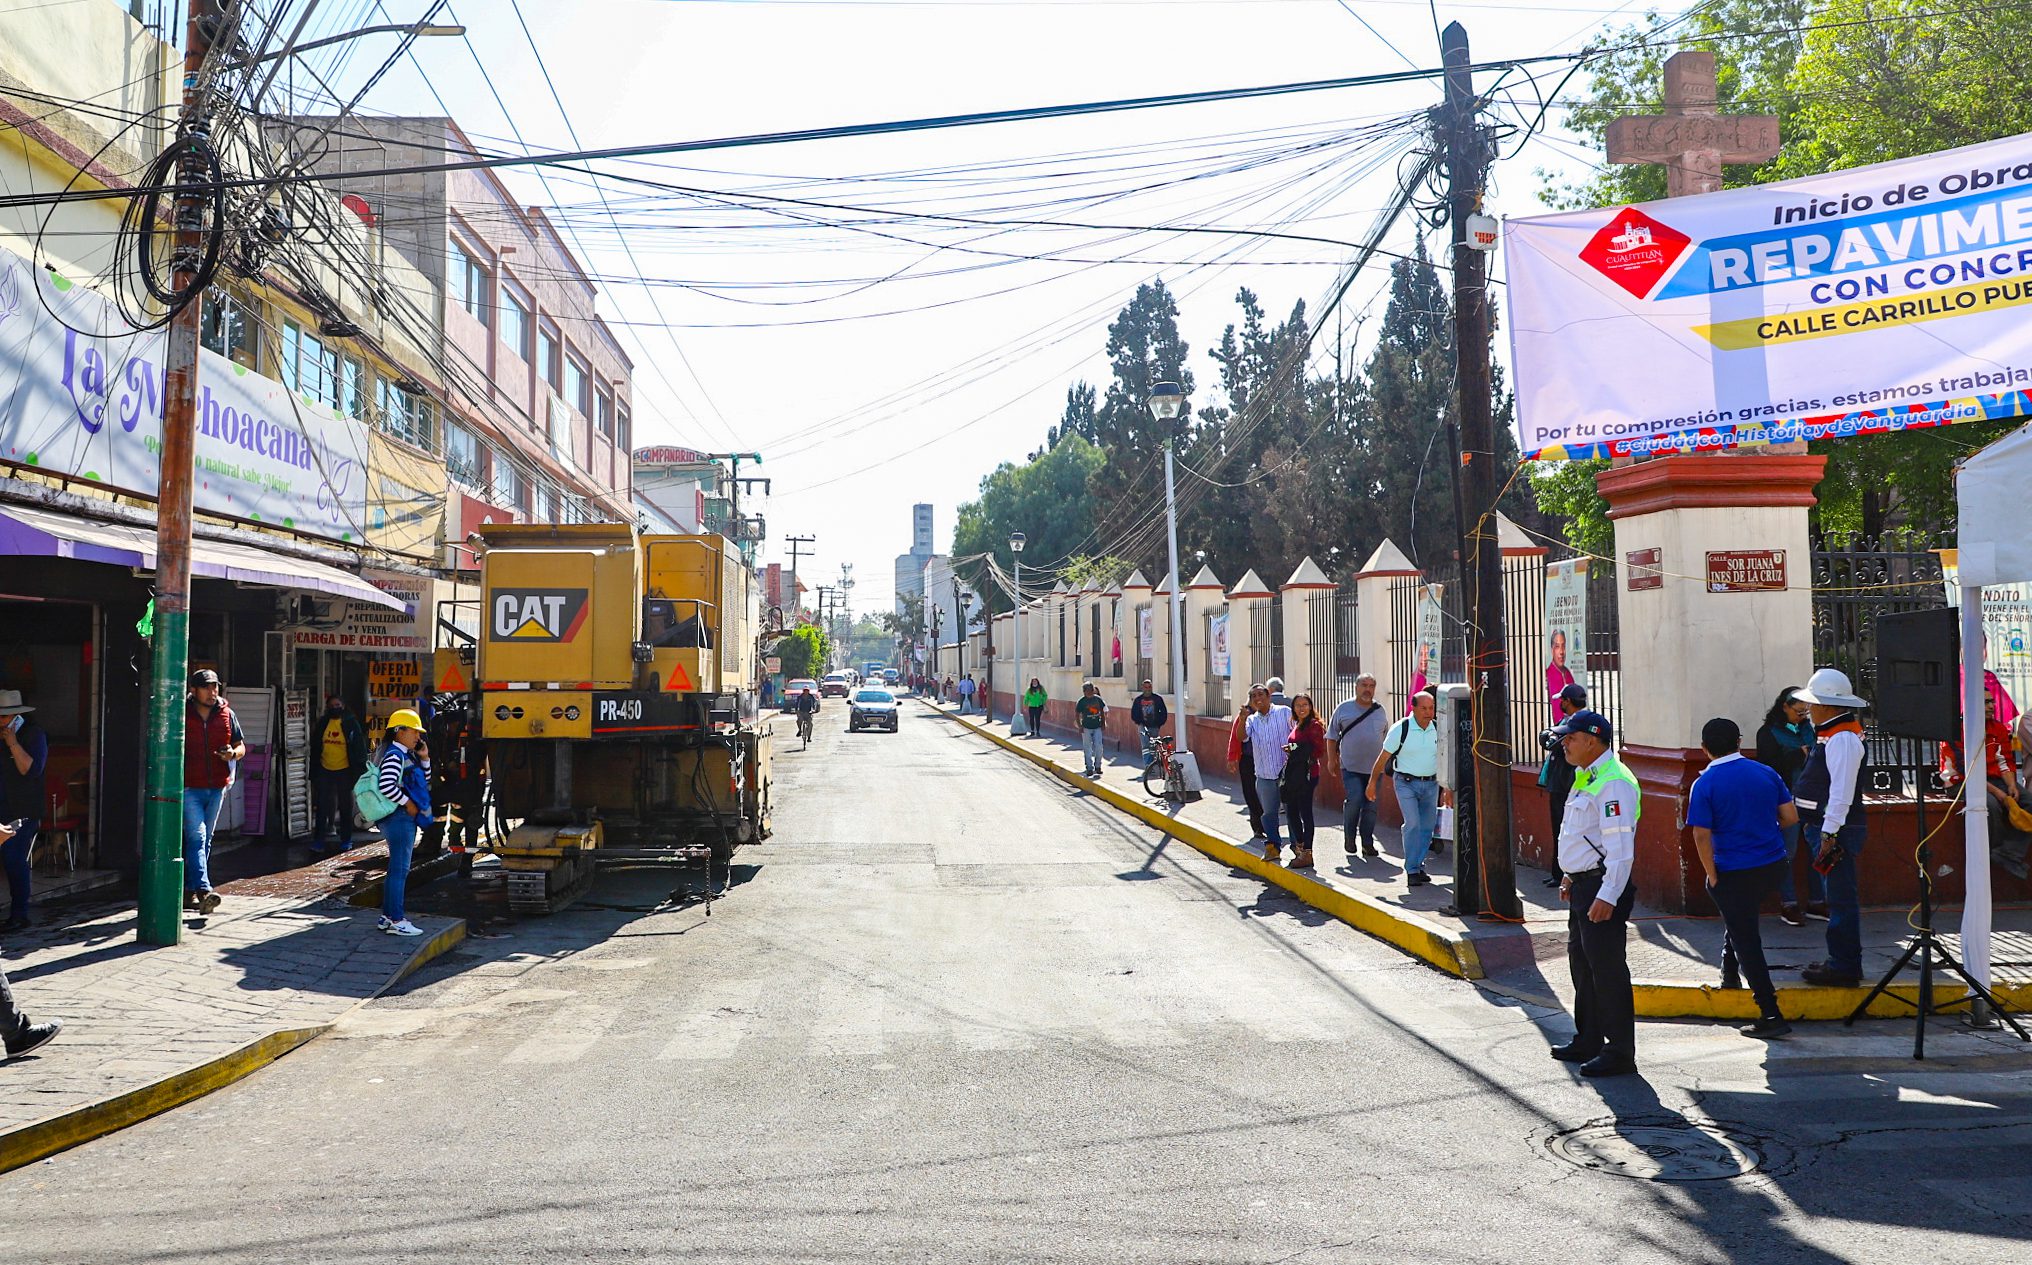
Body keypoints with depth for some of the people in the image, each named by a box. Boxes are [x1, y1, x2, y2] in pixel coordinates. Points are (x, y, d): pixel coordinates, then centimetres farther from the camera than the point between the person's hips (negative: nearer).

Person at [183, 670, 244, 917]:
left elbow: (241, 746, 15)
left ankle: (189, 892, 21)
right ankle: (203, 890, -24)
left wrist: (233, 753, -8)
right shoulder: (181, 715, -1)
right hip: (189, 787, -4)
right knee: (196, 838, -15)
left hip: (216, 787, 4)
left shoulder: (227, 715, 8)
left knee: (205, 841, 11)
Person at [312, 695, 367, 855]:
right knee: (322, 805, 2)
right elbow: (316, 747, 11)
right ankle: (319, 839, 7)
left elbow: (359, 748, -4)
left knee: (345, 806, 8)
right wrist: (314, 773, 9)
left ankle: (346, 840, 16)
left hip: (344, 771, -3)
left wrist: (358, 770, -9)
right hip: (324, 770, 3)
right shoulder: (323, 724, 4)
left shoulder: (351, 723, -5)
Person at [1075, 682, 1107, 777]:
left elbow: (1102, 712, 11)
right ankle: (1090, 768, 9)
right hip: (1086, 728, -2)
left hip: (1097, 727, 2)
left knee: (1098, 747, -2)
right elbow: (1077, 715, -1)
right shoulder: (1081, 701, -6)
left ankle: (1097, 766, 15)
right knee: (1088, 749, 2)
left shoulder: (1098, 699, 1)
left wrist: (1103, 725, 7)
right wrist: (1080, 726, -9)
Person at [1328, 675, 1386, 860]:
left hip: (1374, 767, 3)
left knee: (1371, 806, 4)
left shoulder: (1379, 710, 8)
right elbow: (1332, 735, 8)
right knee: (1354, 800, -15)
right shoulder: (1344, 708, 2)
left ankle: (1367, 844, 14)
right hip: (1351, 767, -3)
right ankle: (1349, 836, 7)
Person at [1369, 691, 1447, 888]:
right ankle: (1412, 871, -8)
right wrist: (1372, 783, 0)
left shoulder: (1438, 730, -1)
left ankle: (1418, 865, 24)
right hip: (1406, 783, -4)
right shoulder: (1400, 729, -11)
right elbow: (1383, 757, -3)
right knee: (1412, 824, -15)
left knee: (1427, 827, 7)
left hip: (1431, 783, 4)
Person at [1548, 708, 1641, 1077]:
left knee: (1608, 971, -5)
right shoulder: (1585, 778, 15)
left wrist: (1607, 896, -27)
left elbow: (1621, 847, -24)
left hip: (1603, 890, -11)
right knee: (1582, 965, 18)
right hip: (1583, 886, 11)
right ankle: (1588, 1041, 30)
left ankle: (1620, 1052, 3)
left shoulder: (1613, 783, -19)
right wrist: (1571, 876, 26)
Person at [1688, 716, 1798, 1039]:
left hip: (1733, 872, -5)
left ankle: (1771, 1015, 0)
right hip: (1773, 864, 6)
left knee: (1746, 941, 1)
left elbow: (1702, 836, -15)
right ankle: (1730, 974, 44)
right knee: (1742, 919, 31)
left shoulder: (1704, 784, -12)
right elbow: (1791, 816, 5)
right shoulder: (1766, 773, 1)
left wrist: (1713, 877, -6)